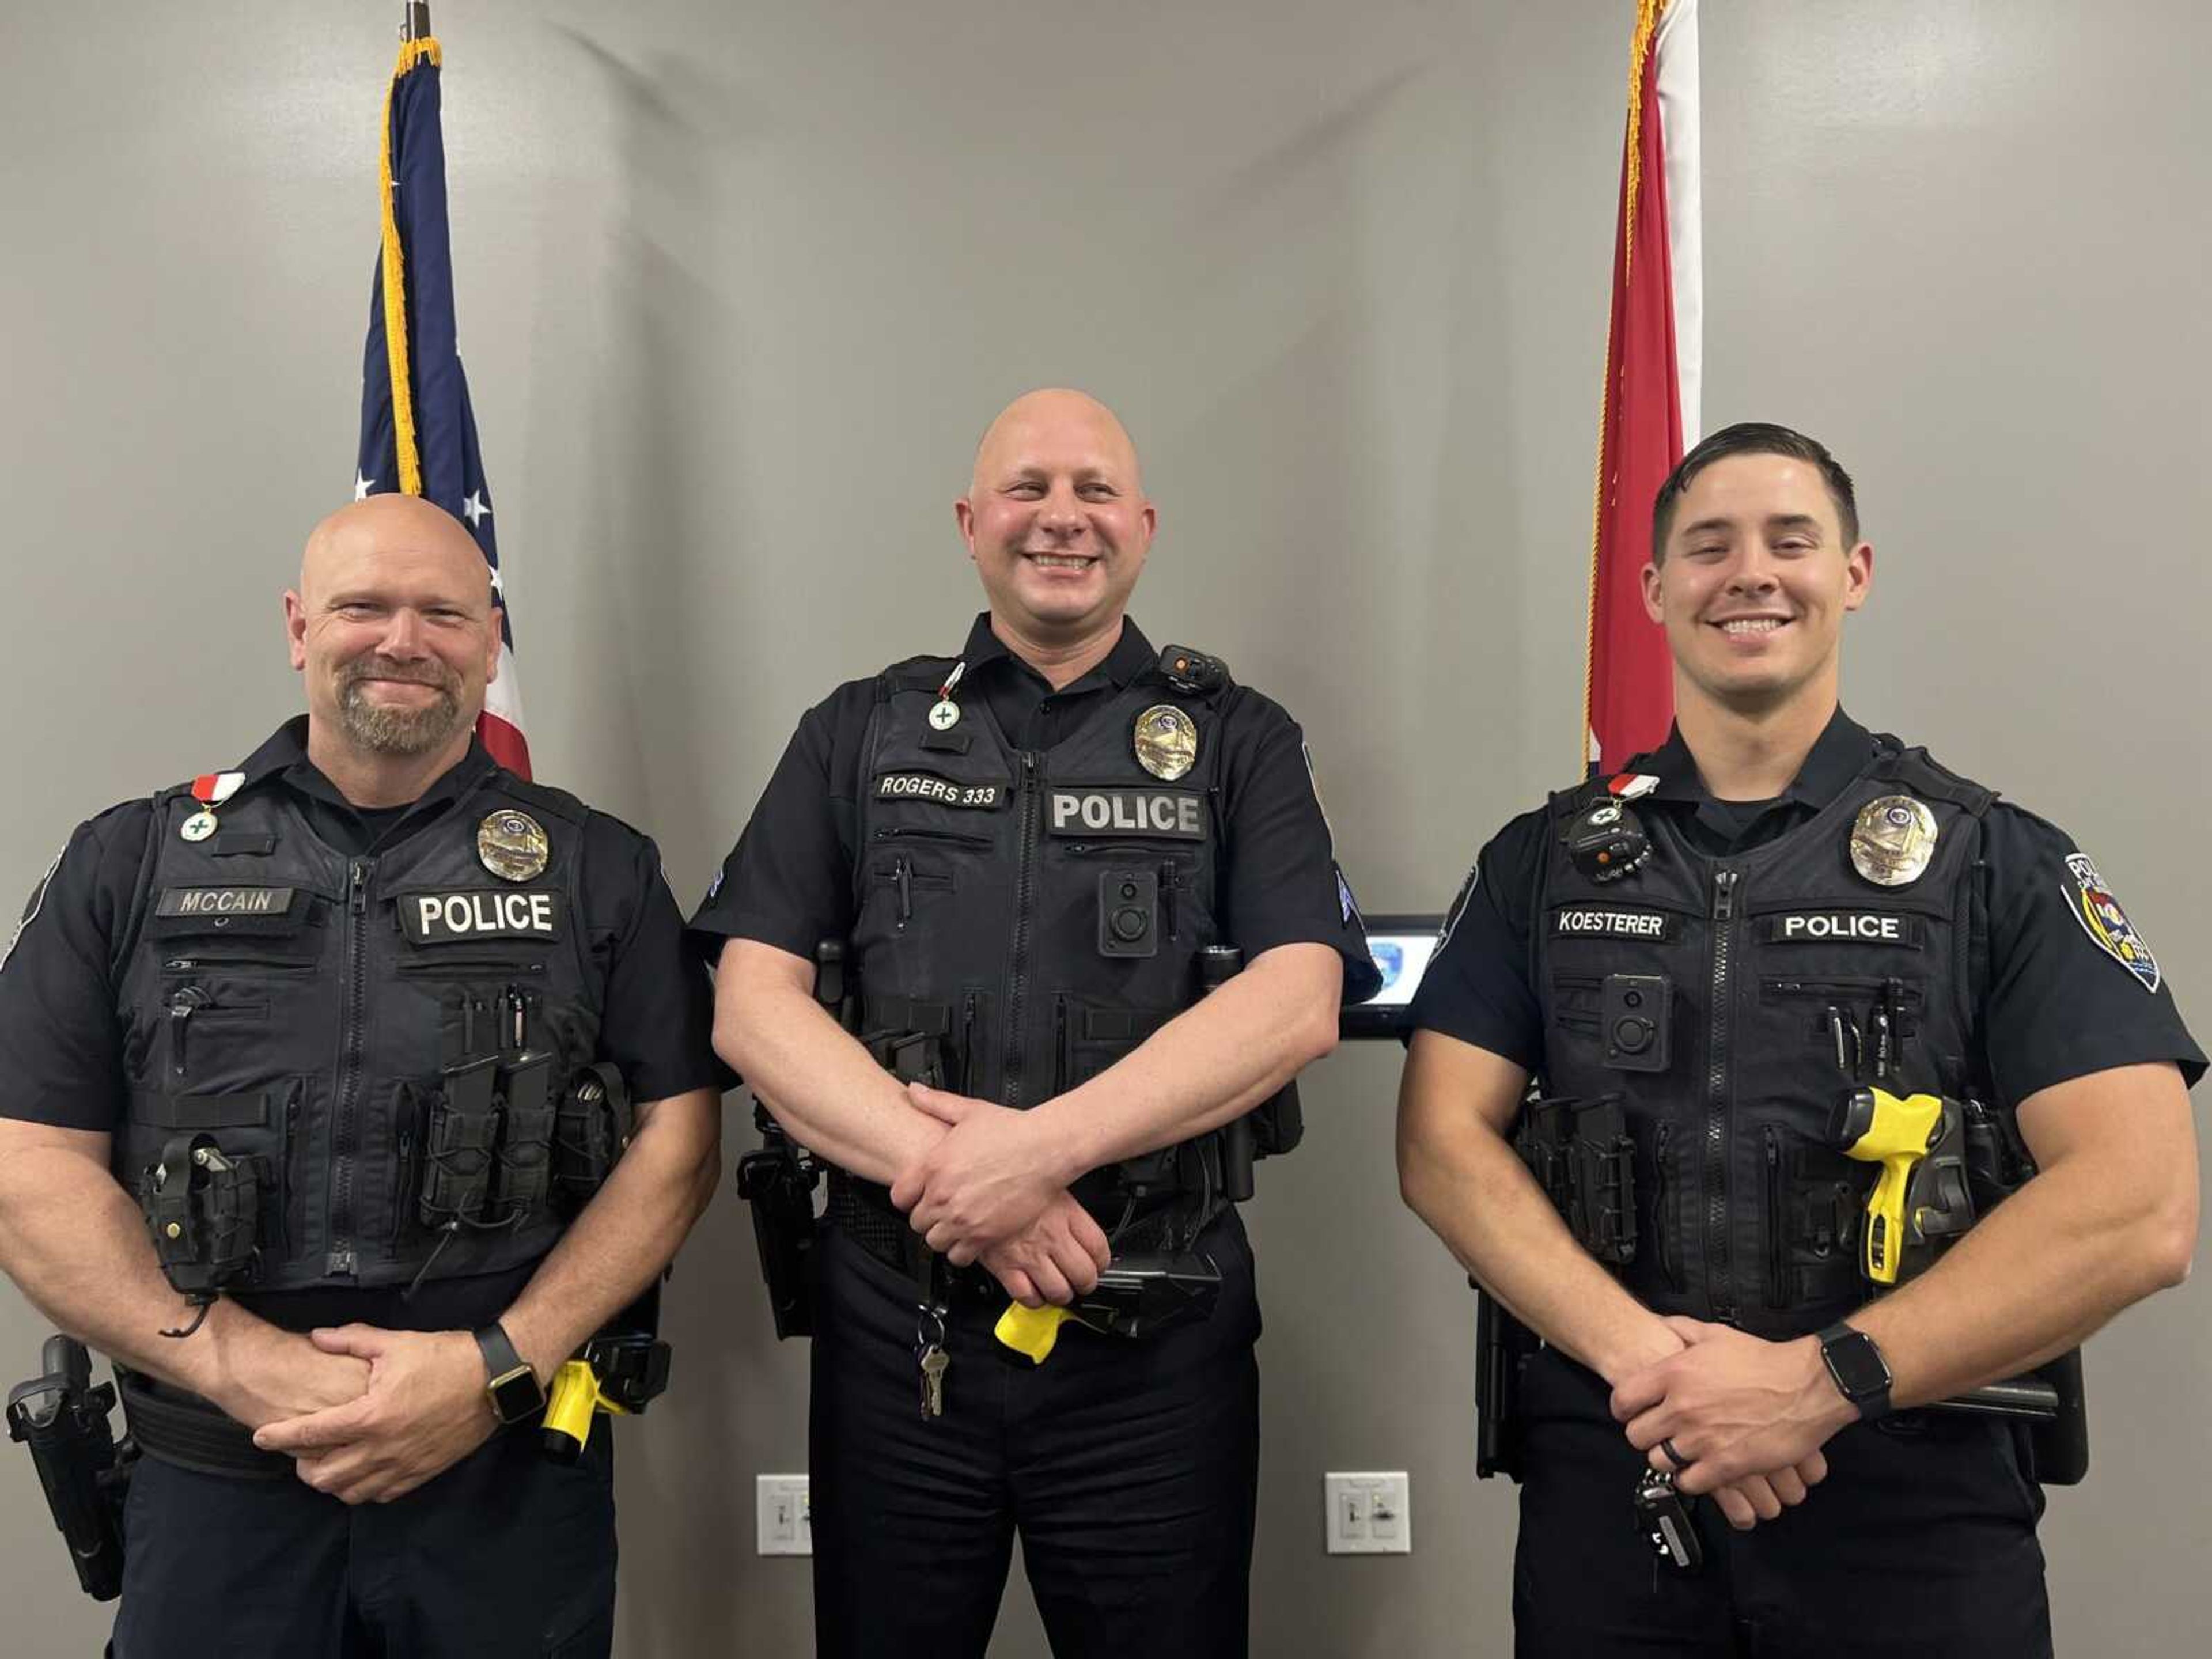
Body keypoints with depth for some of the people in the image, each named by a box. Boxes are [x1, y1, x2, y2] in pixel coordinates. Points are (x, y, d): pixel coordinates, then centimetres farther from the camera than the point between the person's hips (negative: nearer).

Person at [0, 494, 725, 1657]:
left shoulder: (595, 869, 3)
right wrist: (246, 1366, -13)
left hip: (513, 1469, 0)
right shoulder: (133, 864, 5)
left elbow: (679, 1134, -1)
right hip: (213, 1480, 1)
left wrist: (499, 1368, -12)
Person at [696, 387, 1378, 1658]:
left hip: (1159, 1336, -1)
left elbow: (1299, 1000, -11)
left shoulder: (1236, 742, 3)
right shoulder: (860, 734, 7)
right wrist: (944, 1167, -17)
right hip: (894, 1324, 1)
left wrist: (1040, 1144, -21)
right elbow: (753, 1001, -2)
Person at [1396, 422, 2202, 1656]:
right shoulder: (1547, 861, 5)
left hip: (1917, 1507, -1)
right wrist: (1643, 1355, -16)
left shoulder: (1997, 862, -1)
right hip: (1604, 1486, 2)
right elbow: (1443, 1141, -2)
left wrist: (1822, 1382, -18)